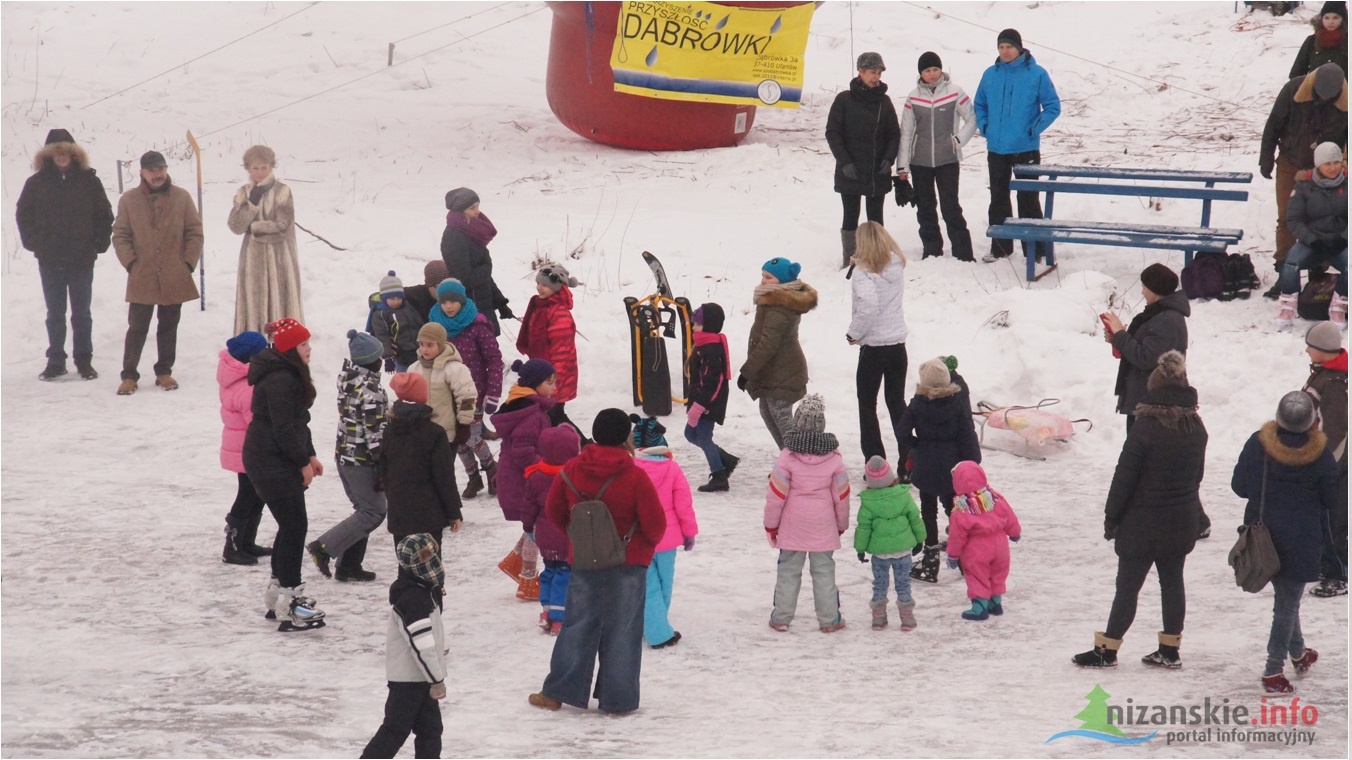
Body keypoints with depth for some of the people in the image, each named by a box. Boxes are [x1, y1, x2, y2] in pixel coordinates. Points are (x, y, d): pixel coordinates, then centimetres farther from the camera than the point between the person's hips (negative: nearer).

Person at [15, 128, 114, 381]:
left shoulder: (89, 181, -1)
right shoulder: (37, 183, 1)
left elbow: (104, 215, 3)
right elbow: (23, 214, 8)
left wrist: (99, 243, -5)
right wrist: (33, 243, -1)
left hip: (82, 259, -1)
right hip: (50, 261, 1)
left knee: (81, 313, 7)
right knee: (55, 314, 9)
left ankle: (84, 361, 14)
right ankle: (55, 361, 15)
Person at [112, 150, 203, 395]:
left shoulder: (181, 197, 0)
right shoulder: (129, 200, -2)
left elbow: (195, 232, 4)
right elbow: (120, 235, 3)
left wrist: (189, 263, -3)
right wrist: (131, 262, -7)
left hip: (175, 278, 1)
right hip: (141, 279, -1)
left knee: (168, 327, 11)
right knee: (137, 327, 0)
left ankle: (164, 372, 22)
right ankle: (129, 376, 6)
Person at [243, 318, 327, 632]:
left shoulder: (291, 375, 14)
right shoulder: (279, 380, -22)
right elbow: (283, 427, -23)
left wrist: (310, 455, 18)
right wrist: (303, 462, -15)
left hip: (278, 461, 11)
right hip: (271, 462, -11)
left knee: (291, 524, 17)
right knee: (294, 525, -10)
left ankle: (279, 591, 27)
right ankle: (289, 606, -9)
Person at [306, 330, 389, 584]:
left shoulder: (347, 379, 1)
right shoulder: (371, 389, -22)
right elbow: (375, 432, -21)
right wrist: (382, 466, -17)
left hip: (344, 455, 9)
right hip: (363, 459, -9)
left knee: (365, 509, 18)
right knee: (375, 511, 2)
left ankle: (348, 566, 19)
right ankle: (323, 548, -3)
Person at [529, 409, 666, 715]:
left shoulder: (571, 471, -5)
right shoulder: (635, 478, -17)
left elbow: (553, 510, 8)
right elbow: (656, 524, -13)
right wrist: (648, 542, 10)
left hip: (584, 563, 3)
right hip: (628, 564, -3)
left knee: (578, 626, 13)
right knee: (621, 632, 5)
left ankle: (557, 692, 14)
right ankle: (617, 700, 8)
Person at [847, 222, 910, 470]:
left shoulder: (864, 275, -18)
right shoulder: (896, 268, 0)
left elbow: (868, 307, -31)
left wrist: (854, 333, -14)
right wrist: (861, 261, 1)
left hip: (873, 347, -5)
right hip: (898, 344, 5)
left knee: (867, 405, 8)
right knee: (897, 402, 16)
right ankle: (908, 462, 15)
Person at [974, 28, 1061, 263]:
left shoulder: (1036, 74, -7)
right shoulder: (990, 75, 5)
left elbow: (1053, 106, -3)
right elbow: (979, 105, 18)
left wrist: (1034, 129, -10)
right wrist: (984, 127, 3)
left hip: (1025, 148, -4)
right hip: (996, 149, 4)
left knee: (1028, 199, -1)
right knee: (998, 199, 11)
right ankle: (1000, 247, 21)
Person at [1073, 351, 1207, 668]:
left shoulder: (1145, 428, -20)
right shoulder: (1196, 428, 0)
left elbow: (1124, 478, -16)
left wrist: (1111, 517, -6)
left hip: (1143, 523, -6)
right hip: (1182, 522, 6)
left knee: (1128, 586, 0)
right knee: (1172, 582, 13)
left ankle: (1107, 650, 6)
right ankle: (1169, 650, 17)